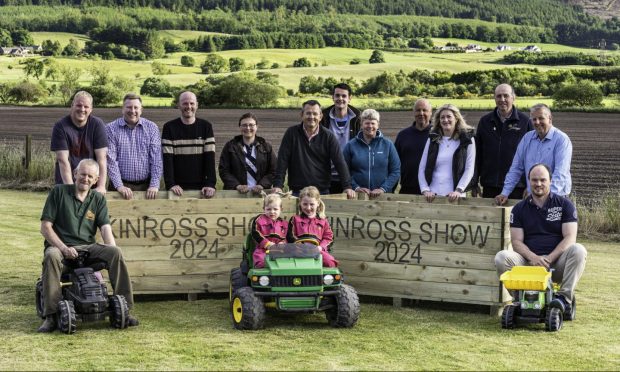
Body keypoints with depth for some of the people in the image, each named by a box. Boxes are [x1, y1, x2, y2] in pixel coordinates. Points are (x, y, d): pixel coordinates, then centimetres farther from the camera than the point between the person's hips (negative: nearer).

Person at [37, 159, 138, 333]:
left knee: (116, 253, -24)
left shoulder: (98, 199, 12)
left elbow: (105, 228, 1)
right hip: (60, 245, -3)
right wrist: (63, 248, -18)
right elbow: (45, 227, -3)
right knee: (51, 256, -38)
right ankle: (51, 315, -34)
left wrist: (111, 251, -19)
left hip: (88, 247, 3)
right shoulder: (59, 192, 2)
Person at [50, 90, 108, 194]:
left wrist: (101, 186, -20)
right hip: (65, 183, -1)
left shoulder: (97, 124, -5)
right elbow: (63, 160, -15)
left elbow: (101, 158, -10)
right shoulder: (60, 126, -9)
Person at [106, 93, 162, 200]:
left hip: (146, 185, 1)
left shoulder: (152, 128, 5)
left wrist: (154, 185, -10)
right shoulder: (111, 129, 0)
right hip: (121, 184, -1)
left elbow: (156, 159, 0)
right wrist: (119, 186, -14)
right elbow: (110, 160, -6)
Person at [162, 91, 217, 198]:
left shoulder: (206, 127, 4)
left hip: (200, 186, 1)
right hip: (177, 187, -1)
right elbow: (167, 158, -6)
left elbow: (210, 157, -3)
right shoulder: (169, 127, 1)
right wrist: (170, 184, -17)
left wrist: (210, 184, -14)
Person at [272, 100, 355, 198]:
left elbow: (340, 162, -2)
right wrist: (278, 185, -11)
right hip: (297, 192, 0)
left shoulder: (328, 136, 4)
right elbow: (282, 161, -1)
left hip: (322, 191, 0)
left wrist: (347, 187, -12)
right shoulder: (291, 133, 3)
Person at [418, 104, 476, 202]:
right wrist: (425, 190, -4)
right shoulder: (432, 140, 14)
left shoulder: (467, 140, 6)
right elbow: (422, 169, 10)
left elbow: (469, 169, -1)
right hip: (433, 196, 2)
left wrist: (458, 191, -13)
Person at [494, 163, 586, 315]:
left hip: (557, 263, -1)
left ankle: (565, 297, -26)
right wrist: (533, 257, -19)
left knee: (578, 250, -30)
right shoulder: (519, 209, 11)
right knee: (501, 257, -25)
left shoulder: (564, 204, 6)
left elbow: (570, 237, -3)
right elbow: (517, 241, 2)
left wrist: (549, 259, -17)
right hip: (529, 261, 1)